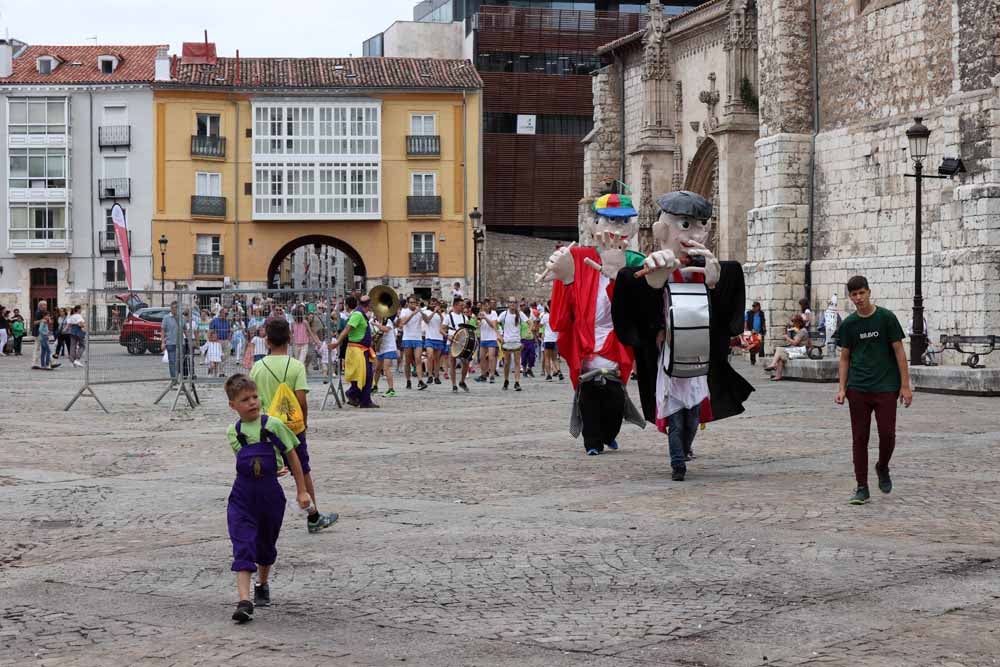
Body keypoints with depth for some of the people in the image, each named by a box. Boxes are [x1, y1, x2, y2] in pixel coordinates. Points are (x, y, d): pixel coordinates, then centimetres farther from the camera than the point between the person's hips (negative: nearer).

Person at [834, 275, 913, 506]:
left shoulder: (886, 317, -3)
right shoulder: (848, 324, 5)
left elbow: (899, 352, -2)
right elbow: (845, 358, 10)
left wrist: (905, 385, -6)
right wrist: (842, 389, 1)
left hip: (885, 388, -2)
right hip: (858, 390, 2)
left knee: (887, 435, -6)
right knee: (859, 438, 2)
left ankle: (882, 468, 25)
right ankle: (862, 488, 8)